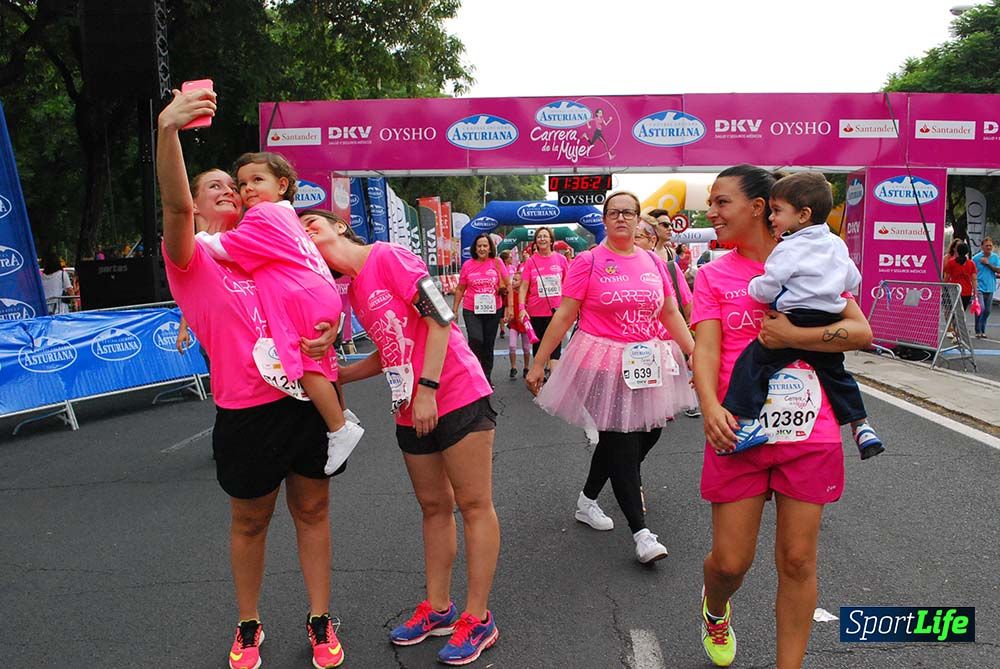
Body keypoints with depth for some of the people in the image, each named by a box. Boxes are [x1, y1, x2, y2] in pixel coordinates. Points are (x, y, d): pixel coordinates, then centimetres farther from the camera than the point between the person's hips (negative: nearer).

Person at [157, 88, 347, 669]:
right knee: (250, 521, 12)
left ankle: (321, 622, 27)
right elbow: (174, 205, -21)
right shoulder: (192, 258, -1)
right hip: (247, 410, -4)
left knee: (313, 510, 11)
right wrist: (167, 130, -38)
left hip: (305, 398, 4)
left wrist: (332, 326, -10)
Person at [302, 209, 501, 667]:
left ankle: (478, 619, 11)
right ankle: (438, 607, 29)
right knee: (434, 507, 16)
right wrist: (336, 375, 10)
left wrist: (427, 389, -18)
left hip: (457, 396, -8)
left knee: (473, 504, 2)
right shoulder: (353, 293, 13)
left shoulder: (388, 256, -9)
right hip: (412, 411, 8)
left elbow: (439, 320, -14)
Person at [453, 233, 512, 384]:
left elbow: (507, 285, 3)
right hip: (471, 311, -1)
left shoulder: (497, 262, -1)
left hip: (493, 310, 1)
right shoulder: (468, 265, -1)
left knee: (488, 345, 12)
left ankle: (487, 377, 27)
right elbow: (460, 289, 7)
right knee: (476, 340, -19)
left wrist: (509, 307, -3)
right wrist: (454, 310, 6)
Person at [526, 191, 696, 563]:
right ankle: (641, 533, 4)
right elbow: (563, 316, -6)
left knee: (646, 433, 13)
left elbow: (671, 314, 13)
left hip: (646, 364, 6)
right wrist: (538, 364, -7)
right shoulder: (588, 262, -5)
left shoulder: (654, 263, 8)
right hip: (604, 364, -6)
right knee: (622, 443, -5)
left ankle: (587, 502, 34)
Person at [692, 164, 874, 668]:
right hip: (738, 432, 0)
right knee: (730, 561, 4)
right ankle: (715, 609, 39)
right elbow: (705, 347, -7)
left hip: (809, 433, 1)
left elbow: (862, 332, -3)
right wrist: (710, 407, -24)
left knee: (797, 561, 7)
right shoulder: (714, 274, 5)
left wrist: (793, 336, -16)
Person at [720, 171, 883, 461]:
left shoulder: (788, 249, -10)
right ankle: (862, 427, 29)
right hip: (829, 324, 8)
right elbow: (852, 281, 21)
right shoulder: (837, 244, 13)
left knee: (752, 361, -5)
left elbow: (766, 290, -13)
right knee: (836, 374, 25)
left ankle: (746, 422, -13)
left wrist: (753, 285, 8)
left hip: (797, 324, -8)